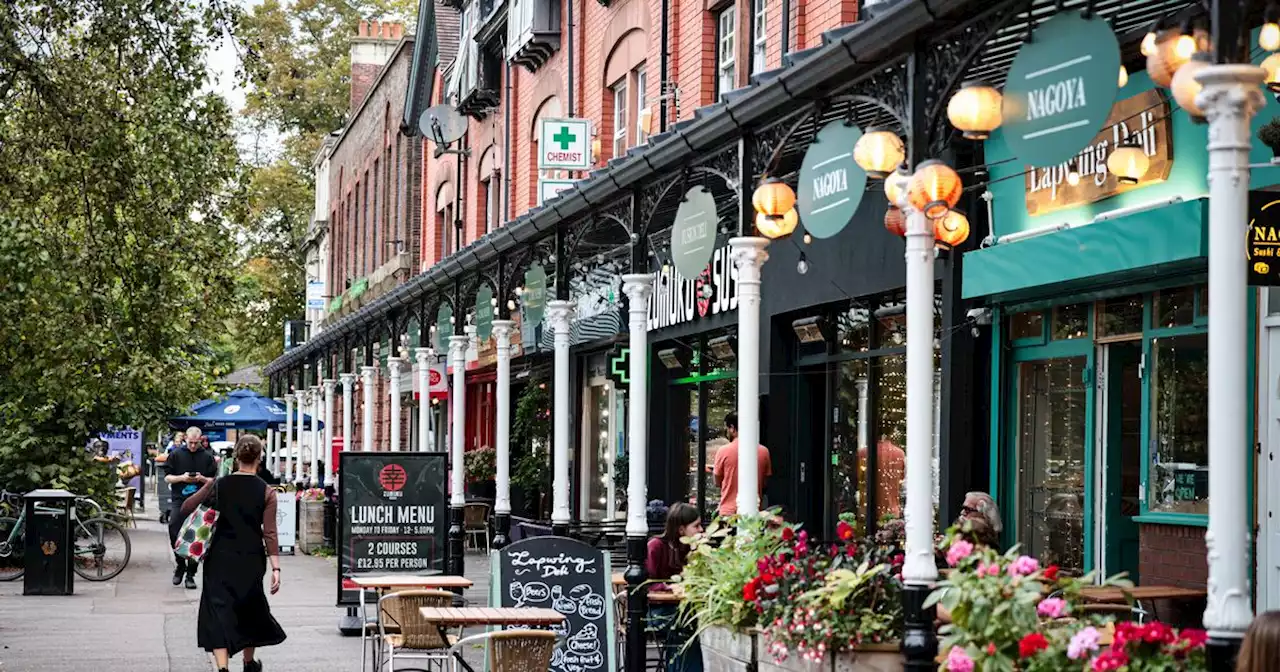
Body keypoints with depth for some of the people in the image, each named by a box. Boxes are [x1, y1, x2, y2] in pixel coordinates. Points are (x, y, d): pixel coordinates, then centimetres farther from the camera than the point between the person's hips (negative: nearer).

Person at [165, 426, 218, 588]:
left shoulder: (207, 456, 7)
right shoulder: (176, 455, 7)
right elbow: (167, 478, 8)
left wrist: (201, 479, -11)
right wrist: (182, 478, -10)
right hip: (179, 500, 0)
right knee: (174, 533, -14)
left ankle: (190, 574, 7)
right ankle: (180, 564, 9)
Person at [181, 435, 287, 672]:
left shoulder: (219, 486, -4)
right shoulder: (266, 492, -6)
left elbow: (186, 508, 2)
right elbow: (269, 533, -10)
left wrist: (206, 487, 15)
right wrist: (275, 568, -10)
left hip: (220, 558, -1)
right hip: (251, 559, 1)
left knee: (218, 610, -3)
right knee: (249, 607, 21)